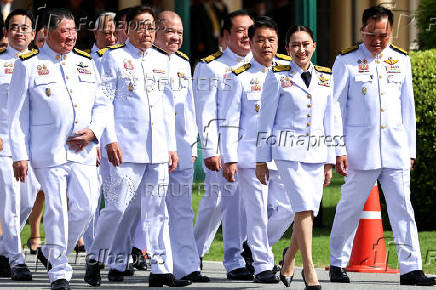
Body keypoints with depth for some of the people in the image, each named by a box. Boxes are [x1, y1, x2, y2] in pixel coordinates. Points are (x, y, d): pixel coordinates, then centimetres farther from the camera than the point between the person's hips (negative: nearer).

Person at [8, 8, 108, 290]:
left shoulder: (86, 63, 13)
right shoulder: (29, 65, 0)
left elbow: (102, 105, 17)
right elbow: (18, 114, 1)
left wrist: (93, 132, -3)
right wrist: (20, 156, -4)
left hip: (83, 150, 4)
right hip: (48, 151, -4)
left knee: (85, 206, -2)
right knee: (56, 209, -6)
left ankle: (53, 253, 22)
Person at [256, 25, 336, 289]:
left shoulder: (325, 78, 11)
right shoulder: (278, 77, 0)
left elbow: (329, 121, 15)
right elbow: (266, 120, 2)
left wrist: (330, 161, 13)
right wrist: (261, 160, 1)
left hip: (316, 152, 4)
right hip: (288, 150, -4)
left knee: (309, 212, 5)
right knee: (304, 207, -16)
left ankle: (289, 261, 29)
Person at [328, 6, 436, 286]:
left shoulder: (401, 60, 11)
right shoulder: (347, 61, 0)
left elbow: (407, 108, 15)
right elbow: (336, 108, 0)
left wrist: (410, 150, 11)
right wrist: (338, 150, -7)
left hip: (396, 150, 3)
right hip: (361, 151, -3)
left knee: (403, 208, -3)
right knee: (350, 207, 4)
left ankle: (411, 268, -4)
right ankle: (337, 263, 18)